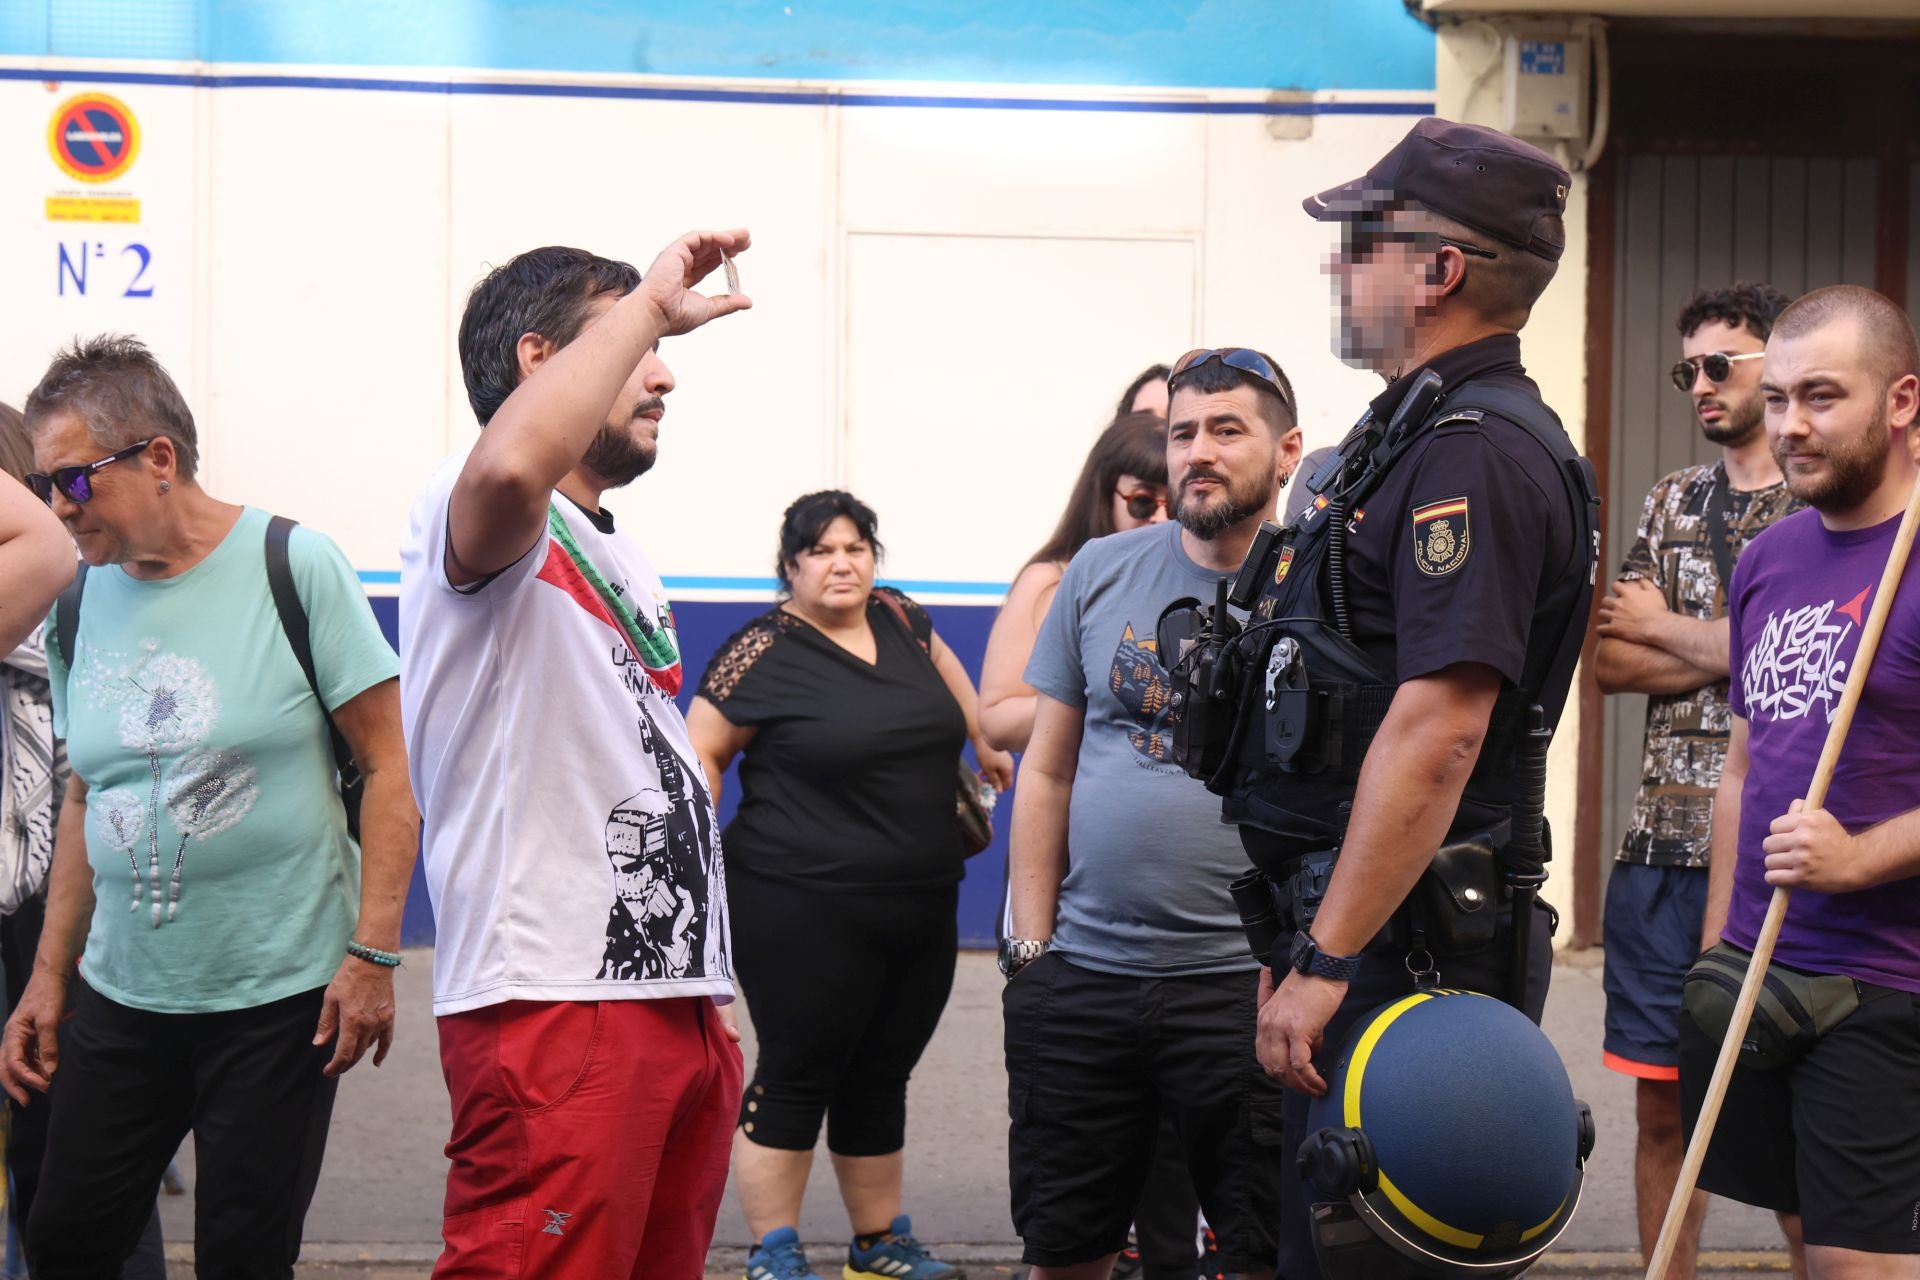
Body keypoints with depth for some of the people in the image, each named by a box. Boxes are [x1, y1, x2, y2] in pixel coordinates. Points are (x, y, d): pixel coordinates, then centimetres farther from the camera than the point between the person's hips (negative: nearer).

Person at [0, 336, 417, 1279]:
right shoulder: (76, 604, 7)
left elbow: (387, 767, -8)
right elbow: (87, 801, 16)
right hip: (119, 994, 5)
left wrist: (373, 954, -13)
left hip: (282, 996, -5)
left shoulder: (294, 567, -9)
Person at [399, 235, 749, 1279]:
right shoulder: (483, 516, -6)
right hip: (554, 1007, -9)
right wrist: (650, 302, -20)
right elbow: (513, 464, -33)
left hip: (678, 1002, 9)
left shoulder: (628, 565, 24)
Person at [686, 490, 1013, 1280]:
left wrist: (985, 745, 34)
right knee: (796, 1074, -1)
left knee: (881, 1079, 15)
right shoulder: (766, 651, -9)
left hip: (920, 909, 7)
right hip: (803, 912, -6)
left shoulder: (897, 619, 9)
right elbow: (700, 748, -6)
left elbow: (941, 663, 31)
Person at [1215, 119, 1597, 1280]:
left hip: (1408, 936, -10)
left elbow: (1438, 730, -25)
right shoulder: (1423, 430, 17)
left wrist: (1326, 962, -25)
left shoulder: (1475, 453, -17)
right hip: (1350, 919, 10)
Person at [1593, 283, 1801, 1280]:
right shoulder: (1673, 501, 15)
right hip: (1664, 842, 5)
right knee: (1663, 1099, 9)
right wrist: (1739, 648, -8)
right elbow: (1609, 661, 6)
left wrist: (1666, 628, -5)